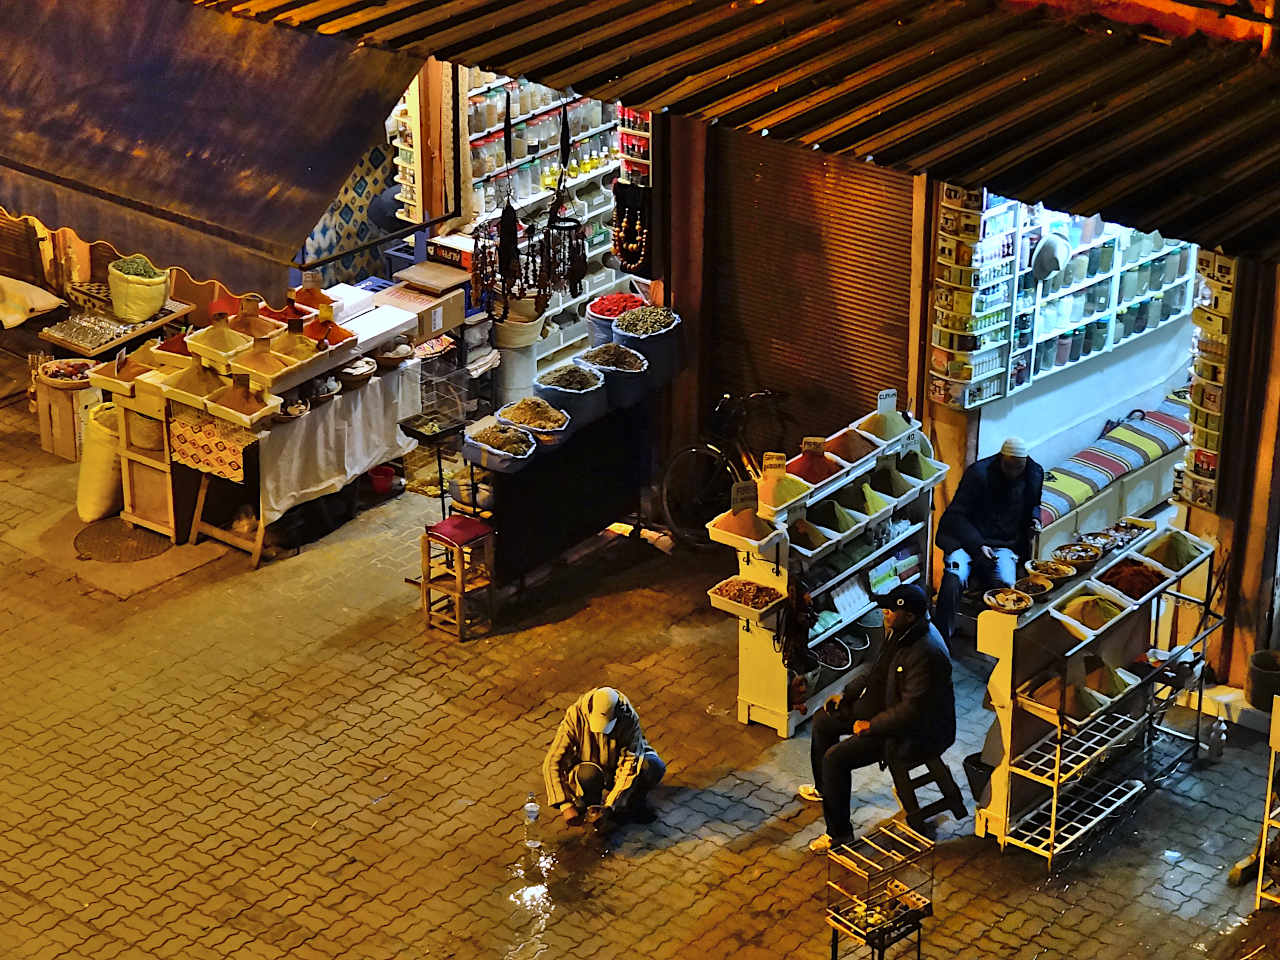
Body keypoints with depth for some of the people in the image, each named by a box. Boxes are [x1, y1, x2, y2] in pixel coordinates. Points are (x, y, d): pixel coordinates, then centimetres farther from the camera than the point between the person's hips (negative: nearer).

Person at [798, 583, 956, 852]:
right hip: (888, 706, 11)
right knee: (823, 720, 18)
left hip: (916, 733, -10)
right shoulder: (898, 632, -2)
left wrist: (871, 726, -20)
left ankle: (839, 832, -3)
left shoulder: (926, 654, -33)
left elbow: (912, 711, -31)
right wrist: (846, 695, 7)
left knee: (835, 758, -18)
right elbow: (878, 673, 15)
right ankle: (823, 788, 41)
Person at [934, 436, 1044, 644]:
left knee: (1005, 584, -30)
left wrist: (1034, 520, 5)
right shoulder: (979, 473, -9)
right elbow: (956, 515, -8)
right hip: (967, 539, -3)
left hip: (1005, 545, 3)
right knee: (954, 579, -33)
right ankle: (940, 641, -26)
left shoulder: (1034, 474, 6)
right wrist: (978, 545, -19)